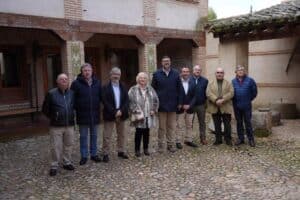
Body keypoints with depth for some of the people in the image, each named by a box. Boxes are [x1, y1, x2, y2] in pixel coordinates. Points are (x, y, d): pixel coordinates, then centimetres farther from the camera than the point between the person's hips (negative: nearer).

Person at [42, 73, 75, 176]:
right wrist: (53, 118, 6)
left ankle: (67, 163, 28)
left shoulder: (72, 93, 4)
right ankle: (54, 166, 15)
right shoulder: (51, 93, -5)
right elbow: (45, 109, 3)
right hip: (56, 126, -3)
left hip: (70, 125, 3)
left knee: (68, 145, 11)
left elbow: (75, 106, 19)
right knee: (56, 147, 1)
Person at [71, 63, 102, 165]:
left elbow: (101, 96, 12)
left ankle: (94, 154, 26)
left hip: (95, 115, 3)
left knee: (94, 136, 13)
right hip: (82, 115, -3)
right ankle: (84, 156, 19)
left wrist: (98, 108, 5)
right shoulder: (76, 83, -7)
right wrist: (77, 109, -8)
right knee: (83, 136, 8)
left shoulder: (97, 83, 5)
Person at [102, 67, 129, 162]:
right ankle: (105, 153, 8)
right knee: (107, 136, 0)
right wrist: (114, 112, -17)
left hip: (121, 114, 4)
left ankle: (121, 151, 23)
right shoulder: (105, 88, -3)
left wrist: (121, 111, -11)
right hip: (109, 115, -4)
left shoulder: (123, 87, 10)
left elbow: (127, 101, 3)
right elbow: (105, 102, -10)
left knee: (122, 134, 11)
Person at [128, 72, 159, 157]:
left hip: (148, 116, 4)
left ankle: (146, 149, 24)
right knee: (138, 133, 1)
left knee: (146, 133, 10)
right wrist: (135, 110, -18)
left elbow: (156, 100, 11)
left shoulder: (150, 89, 10)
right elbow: (130, 101, -9)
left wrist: (154, 110, -1)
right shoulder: (133, 90, -2)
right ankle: (137, 150, 14)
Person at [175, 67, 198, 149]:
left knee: (189, 125, 12)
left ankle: (188, 140, 22)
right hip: (180, 108, -4)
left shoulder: (192, 83, 5)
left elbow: (194, 96, 3)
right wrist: (182, 106, -12)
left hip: (189, 108, 4)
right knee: (180, 126, 2)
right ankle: (178, 142, 9)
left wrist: (189, 105, -10)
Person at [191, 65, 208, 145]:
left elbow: (207, 92, 4)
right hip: (191, 105, -1)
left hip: (201, 105, 2)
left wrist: (206, 102, -1)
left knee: (202, 122, 8)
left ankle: (203, 138, 17)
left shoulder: (205, 80, 4)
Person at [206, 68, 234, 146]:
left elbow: (231, 93, -6)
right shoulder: (210, 83, 7)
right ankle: (218, 139, 19)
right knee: (217, 125, 9)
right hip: (214, 108, 1)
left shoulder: (228, 83, 7)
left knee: (227, 124, 4)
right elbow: (208, 93, -6)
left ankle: (228, 139, 17)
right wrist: (216, 100, -19)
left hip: (226, 108, 0)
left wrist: (222, 100, -18)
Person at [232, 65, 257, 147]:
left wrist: (249, 100, 6)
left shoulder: (250, 80, -5)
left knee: (248, 122, 2)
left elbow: (254, 92, 2)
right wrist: (234, 100, 8)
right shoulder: (233, 81, 1)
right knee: (239, 123, 10)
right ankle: (240, 138, 20)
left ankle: (251, 139, 12)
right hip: (236, 106, 2)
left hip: (247, 106, -2)